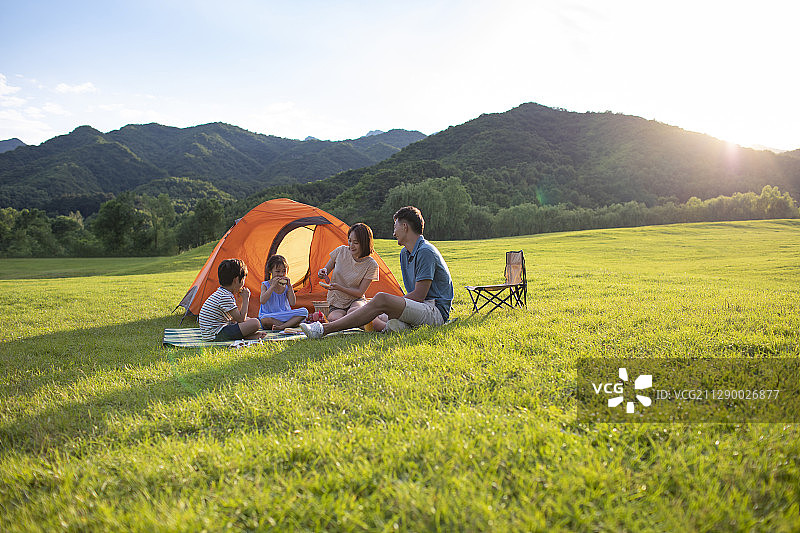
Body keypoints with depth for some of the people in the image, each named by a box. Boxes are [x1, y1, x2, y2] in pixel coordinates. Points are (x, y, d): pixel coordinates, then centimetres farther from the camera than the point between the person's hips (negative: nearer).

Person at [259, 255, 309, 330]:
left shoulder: (286, 286, 7)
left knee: (304, 311, -19)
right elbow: (262, 301, -17)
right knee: (264, 320, -37)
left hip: (285, 317, 3)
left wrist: (289, 286, -10)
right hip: (270, 316, -3)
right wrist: (273, 286, -19)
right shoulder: (265, 285, 1)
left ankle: (282, 326, -31)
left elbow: (293, 303, -4)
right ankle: (290, 325, -24)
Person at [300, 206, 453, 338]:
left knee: (381, 300, -29)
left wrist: (393, 304, -9)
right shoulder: (405, 254, 19)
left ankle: (324, 329, -30)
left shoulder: (426, 252, -13)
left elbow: (418, 296, -16)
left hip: (436, 314, -10)